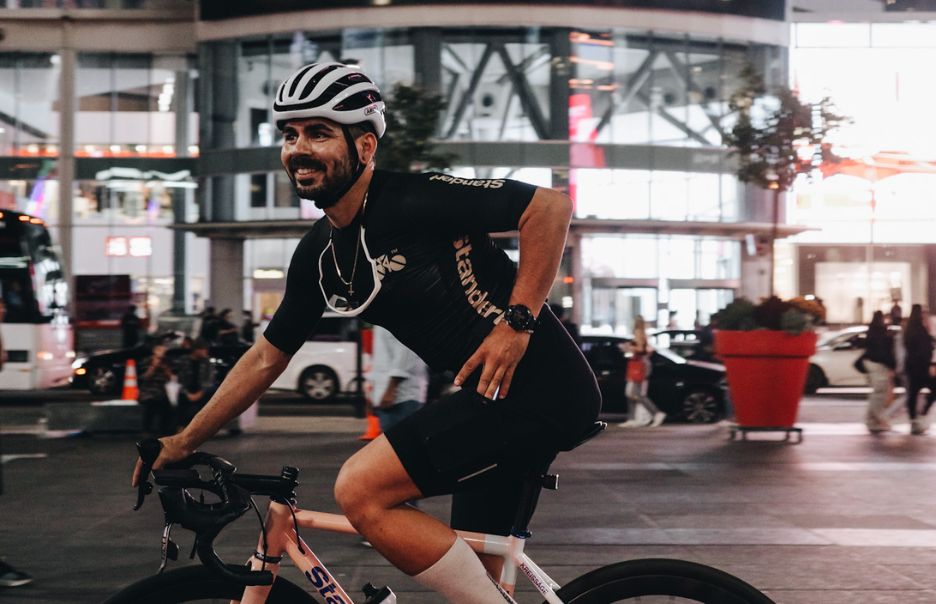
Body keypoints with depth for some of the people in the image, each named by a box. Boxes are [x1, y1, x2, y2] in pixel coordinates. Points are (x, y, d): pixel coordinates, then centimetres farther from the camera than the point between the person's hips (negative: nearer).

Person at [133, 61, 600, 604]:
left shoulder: (413, 201, -15)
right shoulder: (318, 257, 10)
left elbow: (552, 206, -17)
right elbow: (267, 357, 20)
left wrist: (516, 323, -20)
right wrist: (184, 442, 21)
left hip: (541, 385, -9)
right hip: (492, 398, 9)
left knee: (361, 489, -17)